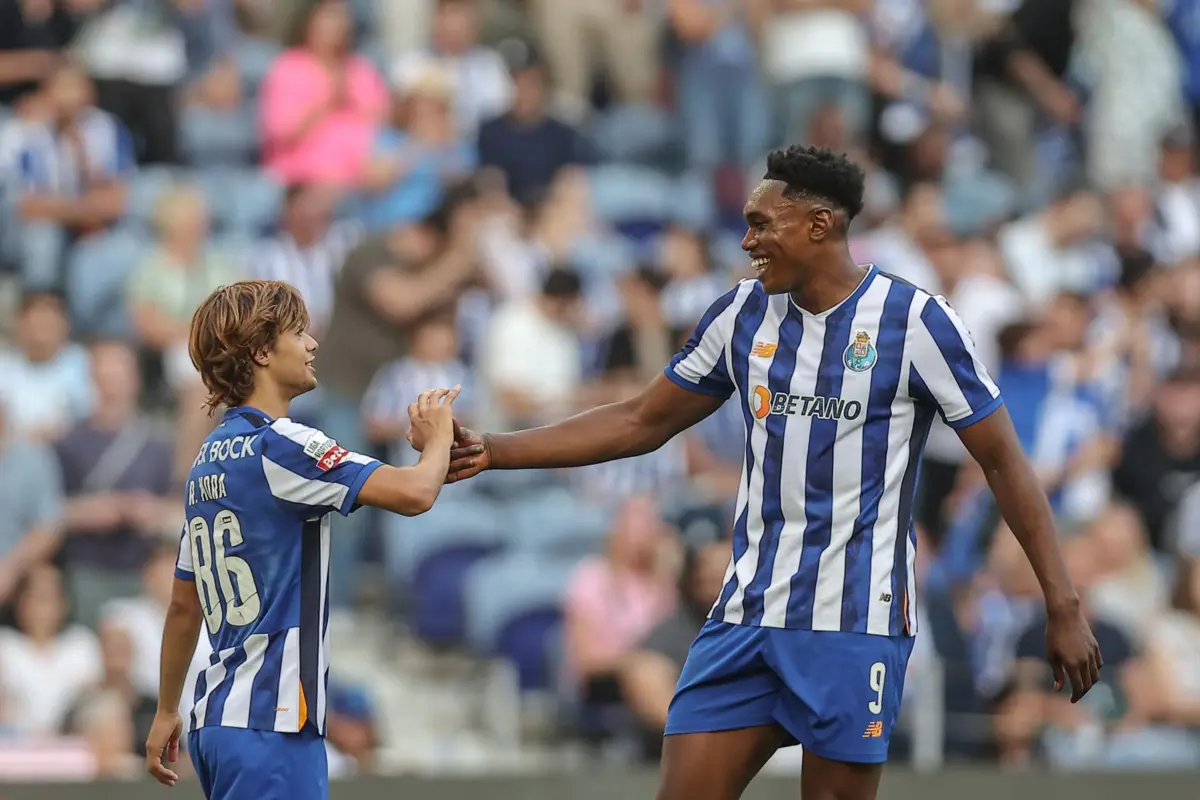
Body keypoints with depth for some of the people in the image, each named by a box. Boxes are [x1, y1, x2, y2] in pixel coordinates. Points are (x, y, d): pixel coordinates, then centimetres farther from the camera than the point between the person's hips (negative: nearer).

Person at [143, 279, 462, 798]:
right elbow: (415, 494, -21)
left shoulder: (209, 459, 15)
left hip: (215, 720, 9)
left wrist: (166, 713, 29)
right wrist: (437, 439, 1)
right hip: (270, 726, -9)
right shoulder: (276, 446, -12)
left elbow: (184, 604, 21)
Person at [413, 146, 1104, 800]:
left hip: (856, 623, -5)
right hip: (749, 613, 5)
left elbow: (1005, 463, -4)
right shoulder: (743, 313, 8)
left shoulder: (916, 321, -7)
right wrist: (492, 452, 11)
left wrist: (1064, 605, -9)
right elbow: (640, 424, 18)